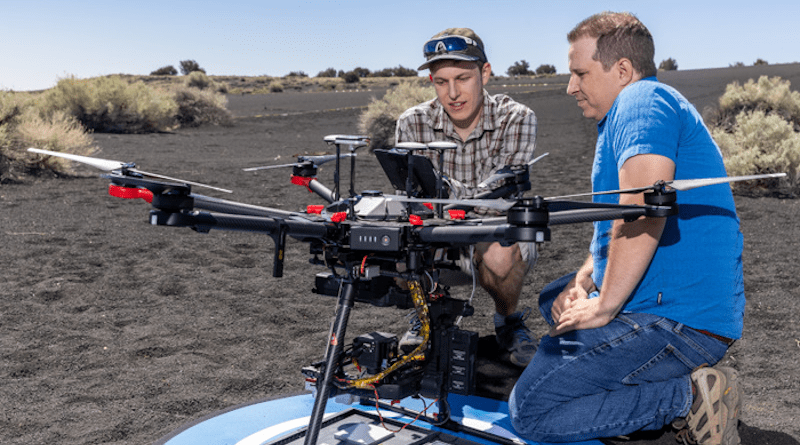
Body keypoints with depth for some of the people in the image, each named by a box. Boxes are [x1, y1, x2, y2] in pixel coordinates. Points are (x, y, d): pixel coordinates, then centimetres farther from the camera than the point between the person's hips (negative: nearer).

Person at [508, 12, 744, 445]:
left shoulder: (642, 102, -12)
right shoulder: (640, 106, 22)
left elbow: (642, 216, -28)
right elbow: (617, 221, 23)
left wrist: (603, 308, -19)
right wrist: (583, 280, 7)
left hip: (675, 317, -11)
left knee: (529, 410, -13)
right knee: (554, 299, 32)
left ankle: (689, 398, -10)